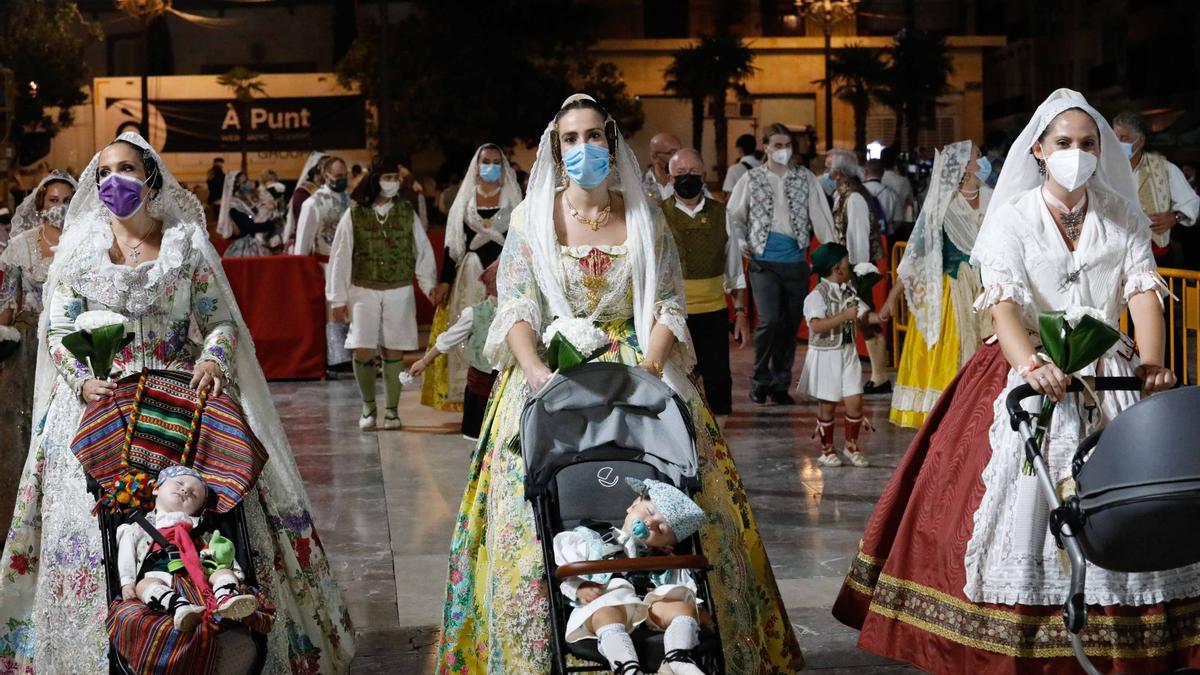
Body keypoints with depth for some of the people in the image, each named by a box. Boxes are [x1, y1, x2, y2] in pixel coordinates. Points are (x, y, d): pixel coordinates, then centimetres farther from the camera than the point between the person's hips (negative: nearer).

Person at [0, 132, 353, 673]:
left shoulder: (186, 242, 7)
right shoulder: (80, 247, 8)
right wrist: (82, 382, -14)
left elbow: (221, 322, 5)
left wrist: (213, 358, -17)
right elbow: (58, 330, 4)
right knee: (92, 535, -5)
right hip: (98, 402, 1)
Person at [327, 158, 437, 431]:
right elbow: (340, 258, 0)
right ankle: (368, 406, 16)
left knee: (393, 351, 3)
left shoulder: (407, 213, 3)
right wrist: (338, 299, -1)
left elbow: (423, 252, 4)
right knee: (362, 350, -5)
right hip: (364, 292, -1)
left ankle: (392, 409, 14)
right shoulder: (354, 215, -2)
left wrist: (430, 286, -6)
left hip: (399, 292, 1)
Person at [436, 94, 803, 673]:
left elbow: (670, 304, 4)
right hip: (550, 372, -1)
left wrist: (647, 366, -14)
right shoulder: (532, 218, 4)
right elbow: (516, 309, -2)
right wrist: (535, 369, -20)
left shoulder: (644, 218, 7)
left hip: (639, 370, 1)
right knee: (536, 518, -11)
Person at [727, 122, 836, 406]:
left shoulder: (805, 178, 8)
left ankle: (780, 384, 20)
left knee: (790, 326, 6)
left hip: (796, 262, 3)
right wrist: (741, 241, -2)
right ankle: (760, 379, 4)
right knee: (770, 321, -16)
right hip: (764, 262, -2)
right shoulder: (751, 179, 4)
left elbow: (821, 216, 5)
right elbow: (733, 215, 13)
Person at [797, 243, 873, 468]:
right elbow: (816, 326, -28)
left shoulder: (848, 291, 7)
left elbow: (863, 314, 13)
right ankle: (827, 449, 19)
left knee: (855, 401, 1)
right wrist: (844, 316, -29)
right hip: (825, 355, -6)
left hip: (847, 352, 6)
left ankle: (851, 445, 19)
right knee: (827, 405, 4)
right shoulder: (817, 295, -16)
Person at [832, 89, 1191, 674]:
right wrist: (1032, 366, -34)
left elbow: (1143, 290, -4)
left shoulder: (1122, 217, 7)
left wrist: (1151, 364, -23)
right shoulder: (1014, 218, -2)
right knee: (1022, 495, -8)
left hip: (1111, 374, 3)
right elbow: (1003, 302, -15)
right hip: (1030, 371, -2)